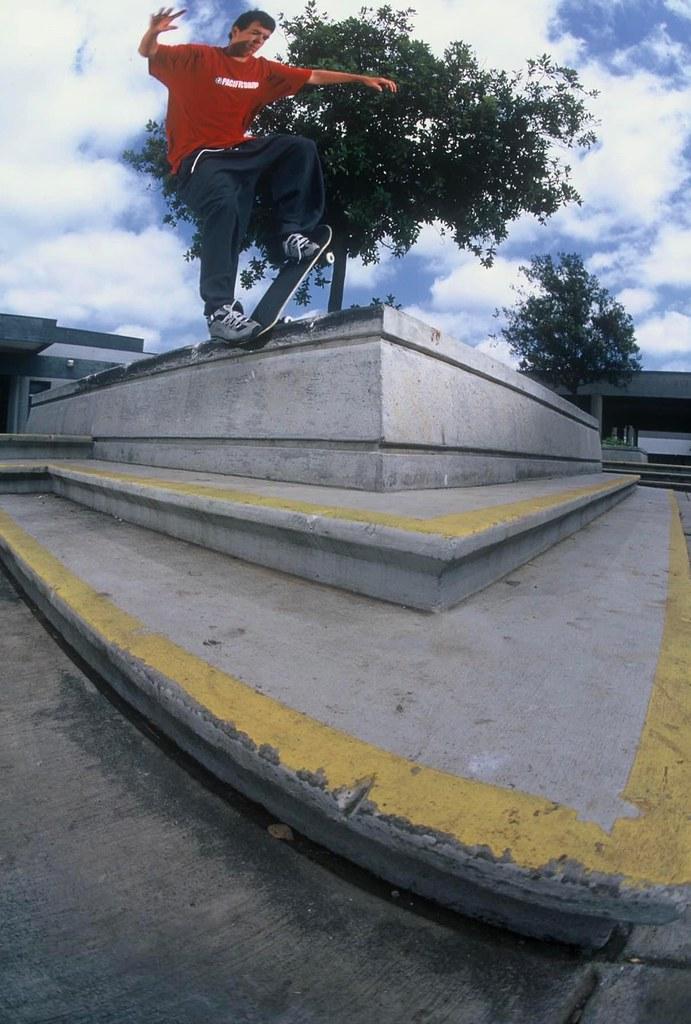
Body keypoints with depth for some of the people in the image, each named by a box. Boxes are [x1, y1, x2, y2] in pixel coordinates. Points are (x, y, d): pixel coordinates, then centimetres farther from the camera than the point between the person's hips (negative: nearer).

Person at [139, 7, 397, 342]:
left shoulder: (264, 71, 14)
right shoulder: (197, 57, 1)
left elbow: (314, 76, 15)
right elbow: (147, 52, -3)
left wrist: (362, 79, 16)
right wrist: (154, 32, -26)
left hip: (239, 152, 6)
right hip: (197, 157, -6)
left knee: (301, 147, -5)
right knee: (224, 204, -38)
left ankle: (288, 234, -13)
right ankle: (220, 310, -43)